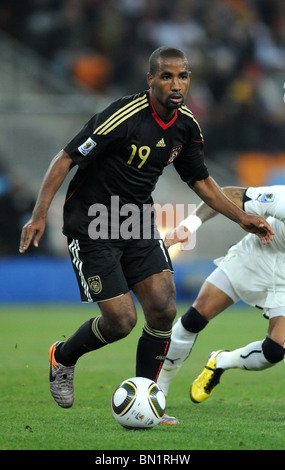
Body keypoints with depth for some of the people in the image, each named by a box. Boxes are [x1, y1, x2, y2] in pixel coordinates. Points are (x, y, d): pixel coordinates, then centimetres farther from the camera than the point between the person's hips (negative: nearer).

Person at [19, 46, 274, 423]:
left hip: (137, 224, 6)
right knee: (121, 320, -10)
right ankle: (62, 358, 22)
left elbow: (200, 180, 16)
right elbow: (66, 159, -19)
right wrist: (39, 215, -25)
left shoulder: (186, 126, 0)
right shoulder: (123, 116, -23)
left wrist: (242, 218, 8)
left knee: (163, 309, -10)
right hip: (91, 226, -6)